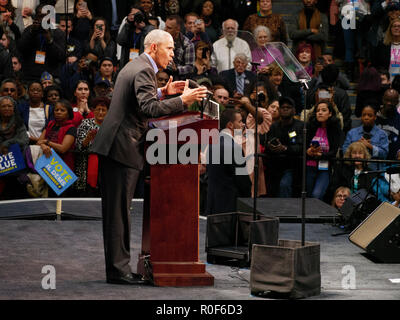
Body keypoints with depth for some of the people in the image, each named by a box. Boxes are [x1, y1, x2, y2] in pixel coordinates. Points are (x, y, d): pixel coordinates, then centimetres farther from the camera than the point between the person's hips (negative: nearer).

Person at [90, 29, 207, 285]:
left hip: (111, 146, 11)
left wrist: (163, 92, 22)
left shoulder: (134, 67, 19)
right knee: (119, 210, -7)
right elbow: (149, 108, -26)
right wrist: (182, 101, -26)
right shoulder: (144, 71, -13)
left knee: (115, 210, 11)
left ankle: (117, 266, 15)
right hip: (123, 148, -11)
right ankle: (118, 269, -5)